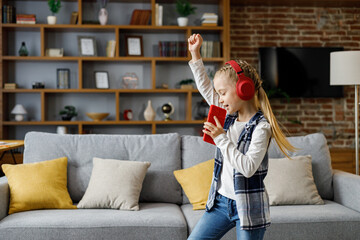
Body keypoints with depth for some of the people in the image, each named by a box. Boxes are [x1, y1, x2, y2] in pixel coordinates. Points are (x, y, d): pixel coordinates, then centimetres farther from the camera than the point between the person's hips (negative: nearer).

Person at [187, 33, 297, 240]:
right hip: (221, 200, 7)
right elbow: (205, 88, 14)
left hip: (248, 206, -7)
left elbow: (248, 168, -26)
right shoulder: (229, 116, 4)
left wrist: (222, 138, -26)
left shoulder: (261, 127, -17)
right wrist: (195, 54, 11)